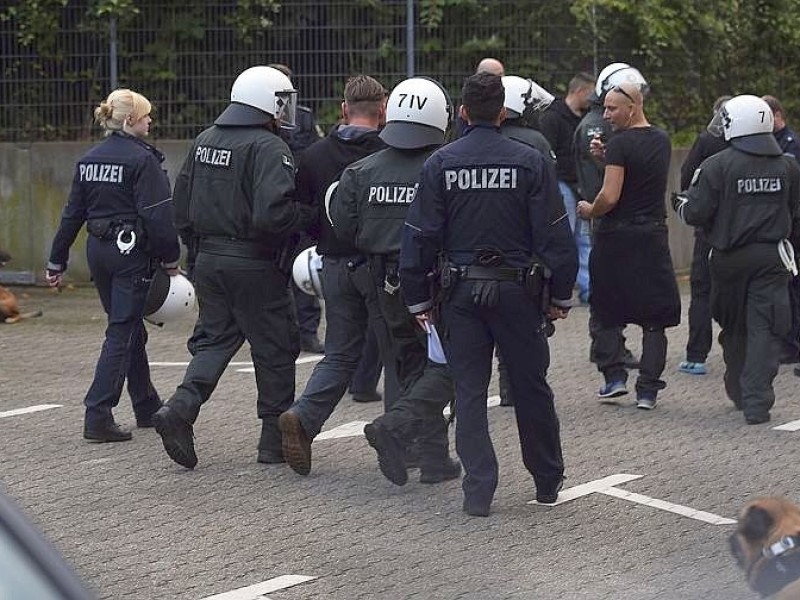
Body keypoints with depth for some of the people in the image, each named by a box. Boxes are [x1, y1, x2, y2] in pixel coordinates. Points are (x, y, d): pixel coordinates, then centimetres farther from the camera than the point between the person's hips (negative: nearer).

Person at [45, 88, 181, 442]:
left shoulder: (89, 160, 9)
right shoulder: (142, 159, -13)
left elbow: (73, 213, 11)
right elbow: (157, 215, -17)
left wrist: (57, 261, 15)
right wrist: (170, 258, -8)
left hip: (98, 250, 8)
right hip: (132, 251, -8)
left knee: (130, 329, 19)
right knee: (122, 333, -5)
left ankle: (147, 408, 30)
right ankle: (98, 416, -12)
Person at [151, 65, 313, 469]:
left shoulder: (204, 141, 9)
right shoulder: (268, 148, -15)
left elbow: (181, 205, 13)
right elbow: (271, 212, -27)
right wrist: (307, 217, -10)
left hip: (209, 261, 7)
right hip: (254, 265, -7)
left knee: (215, 340, 15)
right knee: (274, 349, 6)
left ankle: (180, 409, -7)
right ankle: (275, 438, 12)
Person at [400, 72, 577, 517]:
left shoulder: (440, 164, -3)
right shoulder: (529, 162, -5)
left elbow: (420, 237, -3)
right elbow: (554, 235, -5)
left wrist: (418, 298, 6)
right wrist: (561, 294, 5)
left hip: (461, 292, 0)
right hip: (517, 290, 0)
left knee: (469, 392, 5)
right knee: (531, 388, 13)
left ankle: (478, 491, -2)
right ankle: (548, 480, 26)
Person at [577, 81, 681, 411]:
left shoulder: (620, 144, -14)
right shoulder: (662, 140, 8)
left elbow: (609, 197, -20)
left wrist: (589, 210, -1)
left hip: (617, 235, -5)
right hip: (654, 235, 5)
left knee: (606, 312, 10)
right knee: (654, 318, 6)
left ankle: (614, 376, 0)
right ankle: (647, 389, 3)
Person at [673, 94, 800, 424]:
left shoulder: (716, 166, -10)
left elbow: (696, 213, -11)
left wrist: (680, 203, 11)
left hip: (730, 257, -1)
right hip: (772, 257, 1)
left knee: (734, 326, 16)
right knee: (764, 328, -2)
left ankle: (738, 391, 29)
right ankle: (756, 402, -9)